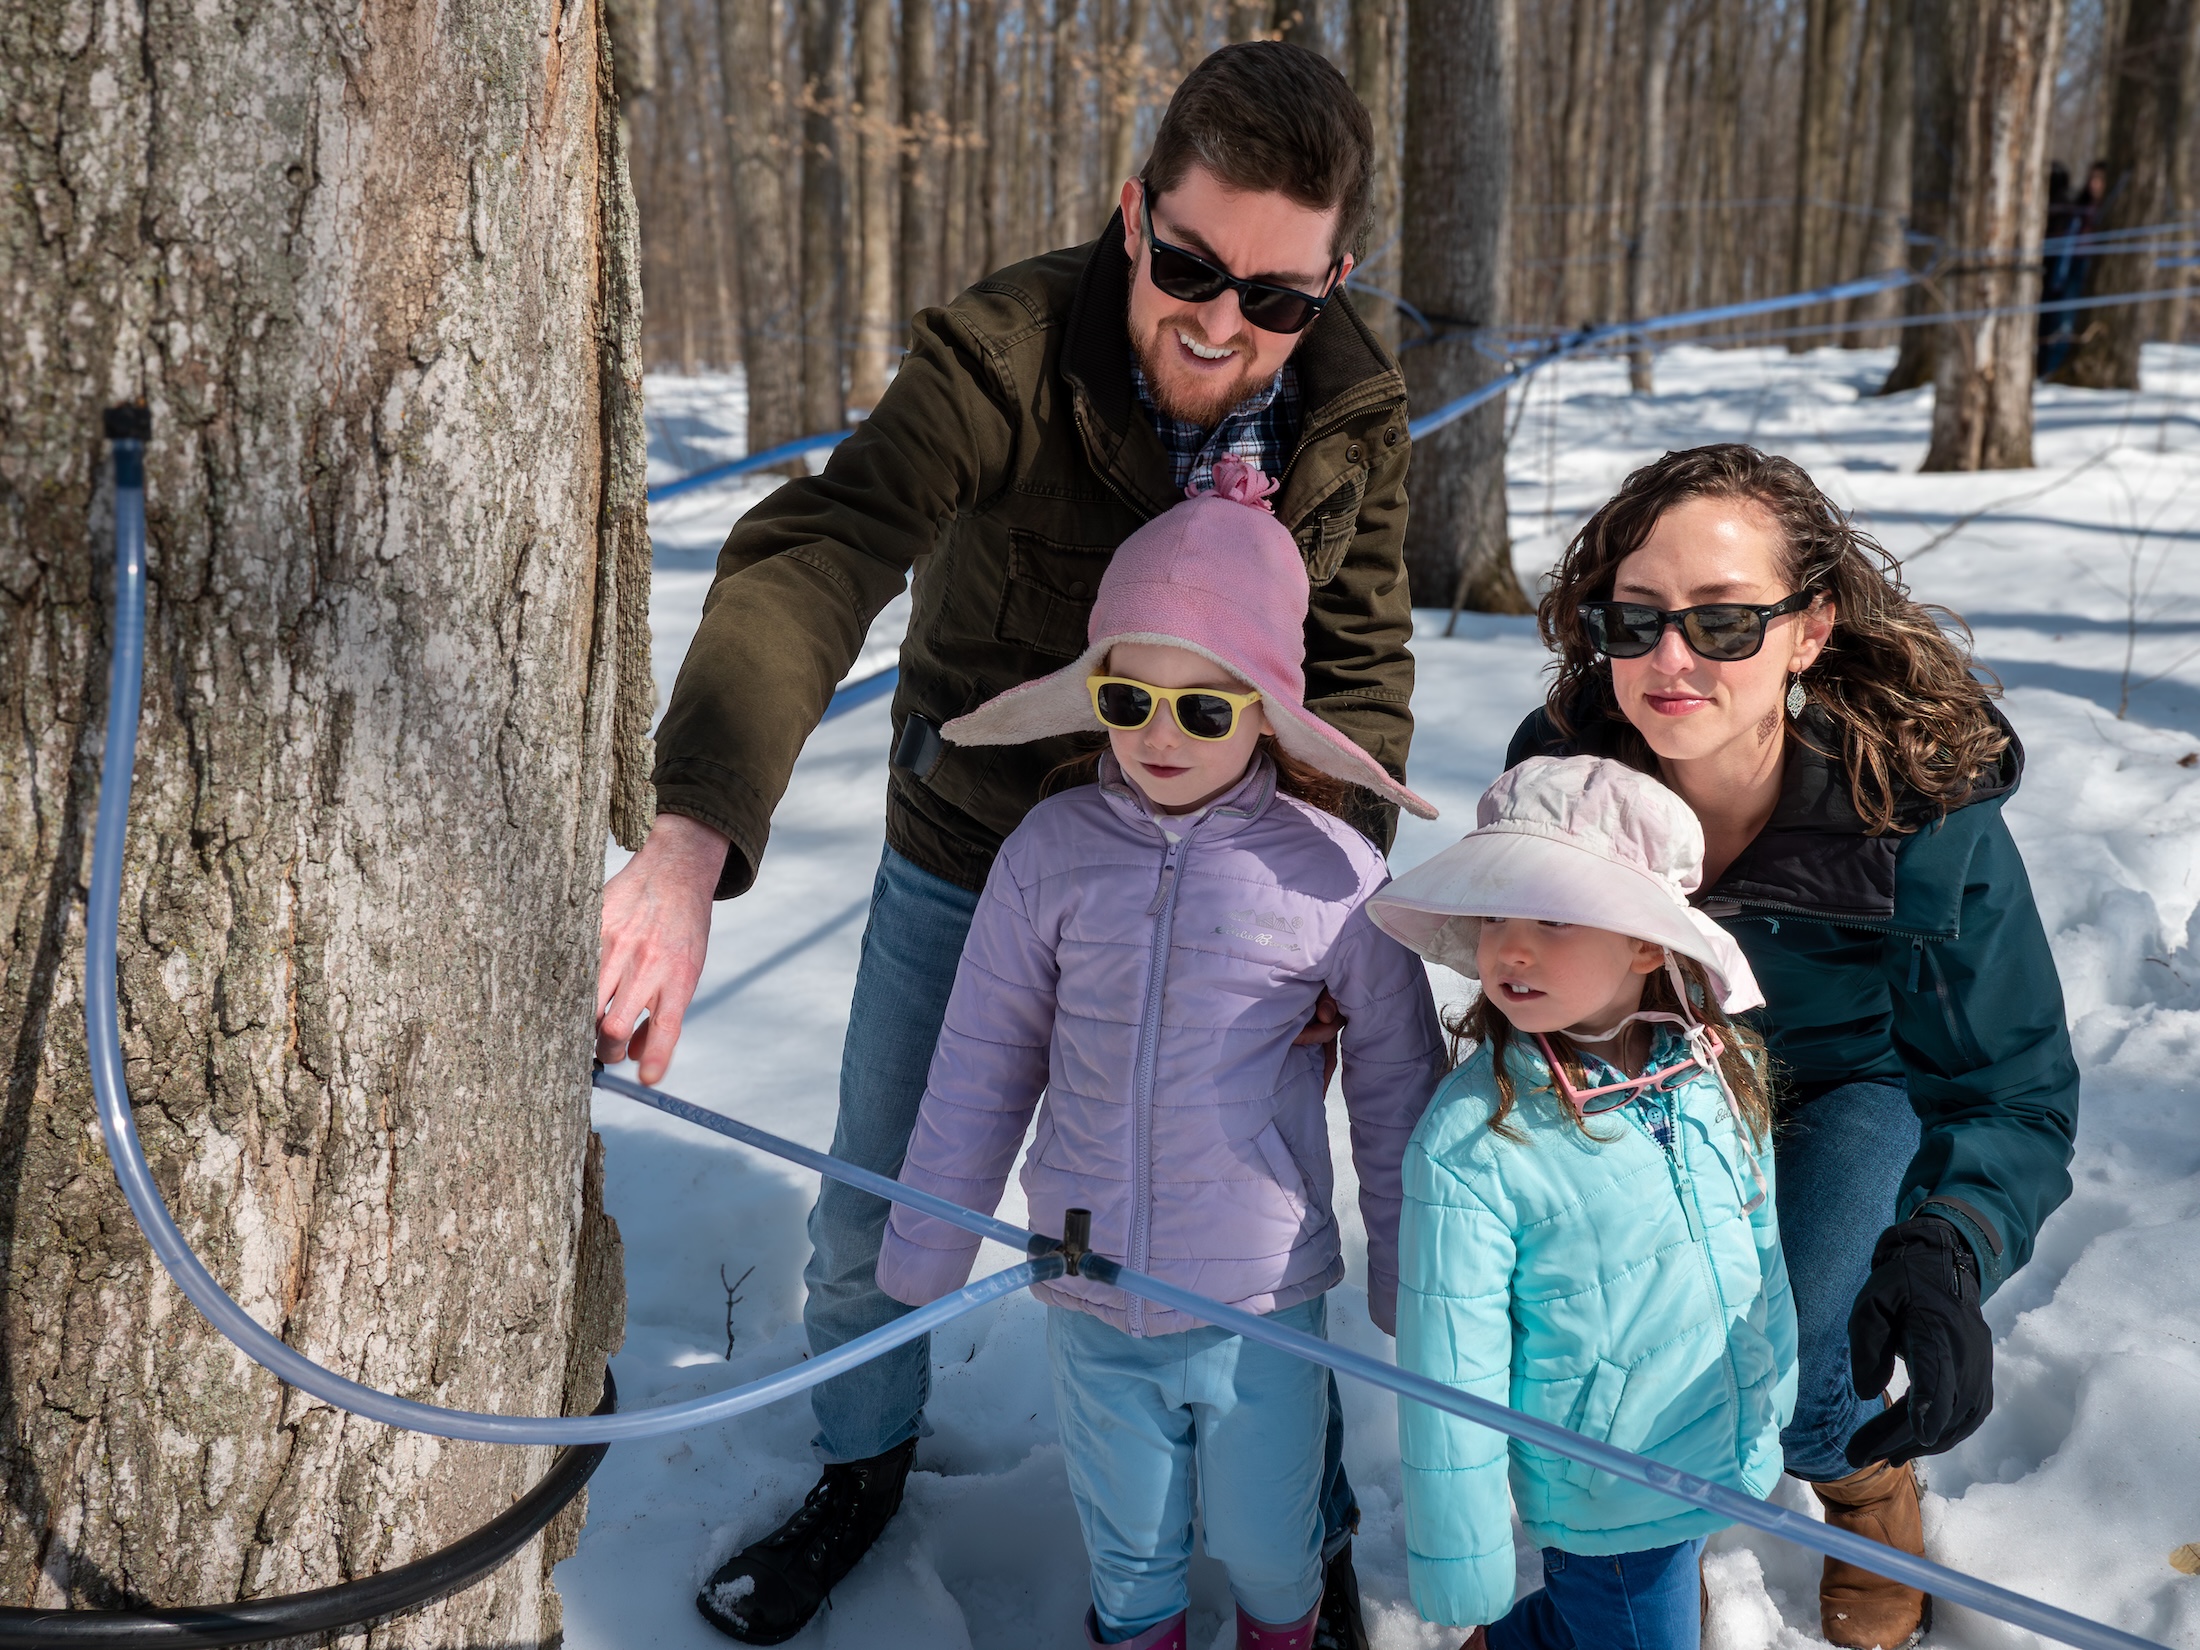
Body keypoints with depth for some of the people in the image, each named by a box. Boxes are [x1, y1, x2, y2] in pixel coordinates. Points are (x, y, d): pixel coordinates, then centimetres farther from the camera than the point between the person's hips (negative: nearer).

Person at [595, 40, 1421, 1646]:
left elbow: (1359, 667, -6)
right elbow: (817, 552, -43)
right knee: (872, 1218, 13)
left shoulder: (1356, 412, -14)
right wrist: (693, 840, -58)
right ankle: (865, 1465, 44)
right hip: (968, 862, -1)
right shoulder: (1008, 351, -28)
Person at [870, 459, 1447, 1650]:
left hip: (1261, 1307, -1)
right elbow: (980, 1068, 1)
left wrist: (1409, 1280, 5)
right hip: (1088, 1303, 1)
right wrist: (924, 1255, 6)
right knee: (1128, 1553, 21)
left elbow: (1397, 1084, -2)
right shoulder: (1052, 851, -8)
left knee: (1267, 1552, 20)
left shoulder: (1327, 872, -13)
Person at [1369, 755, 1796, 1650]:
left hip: (1732, 1462, 5)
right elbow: (1450, 1373, -19)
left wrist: (1777, 1390, 19)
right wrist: (1463, 1574, -12)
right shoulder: (1469, 1142, -25)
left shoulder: (1722, 1066, -9)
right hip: (1607, 1504, -5)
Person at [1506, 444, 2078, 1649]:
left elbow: (2017, 1095, -14)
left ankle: (1866, 1477, 13)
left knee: (1787, 1394, -28)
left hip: (1865, 1111, -2)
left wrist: (1946, 1257, -33)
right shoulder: (1561, 777, -18)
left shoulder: (1925, 815, -26)